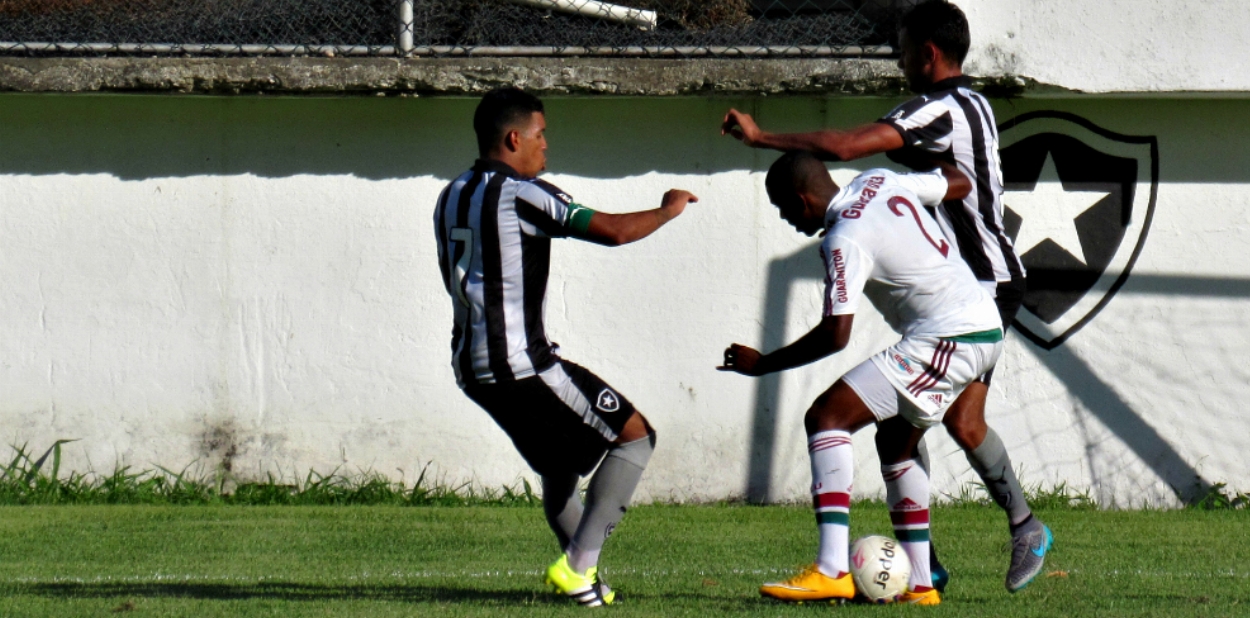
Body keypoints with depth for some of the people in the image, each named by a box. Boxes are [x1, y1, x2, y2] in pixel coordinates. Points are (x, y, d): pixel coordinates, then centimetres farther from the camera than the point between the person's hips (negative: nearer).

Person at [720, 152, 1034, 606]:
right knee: (897, 445, 24)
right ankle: (918, 584, 23)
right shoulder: (879, 183, 9)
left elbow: (835, 335, -19)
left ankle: (831, 571, -24)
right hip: (987, 329, 10)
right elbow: (959, 183, 23)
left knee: (827, 417, -14)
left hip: (945, 342, -10)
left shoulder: (845, 240, -16)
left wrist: (761, 363, -10)